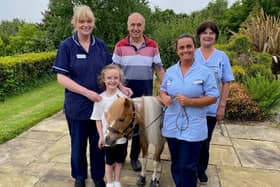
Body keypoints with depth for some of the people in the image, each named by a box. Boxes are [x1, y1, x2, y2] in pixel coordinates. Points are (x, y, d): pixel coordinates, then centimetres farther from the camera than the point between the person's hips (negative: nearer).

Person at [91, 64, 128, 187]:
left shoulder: (123, 96, -10)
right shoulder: (100, 98, -11)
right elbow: (98, 119, -4)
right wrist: (101, 136, -7)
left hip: (122, 136, 1)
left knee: (119, 161, 19)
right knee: (109, 162, 17)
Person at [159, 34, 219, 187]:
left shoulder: (205, 72, -6)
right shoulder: (170, 71, 7)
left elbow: (213, 97, -8)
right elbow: (162, 90, 15)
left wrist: (190, 102, -20)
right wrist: (165, 98, -9)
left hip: (193, 128, -4)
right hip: (172, 126, 4)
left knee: (187, 167, 1)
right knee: (176, 164, 18)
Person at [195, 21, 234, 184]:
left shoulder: (222, 57, 0)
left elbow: (226, 83, 1)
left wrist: (222, 106, -3)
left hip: (211, 108, 1)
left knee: (205, 141, 13)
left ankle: (201, 169, 34)